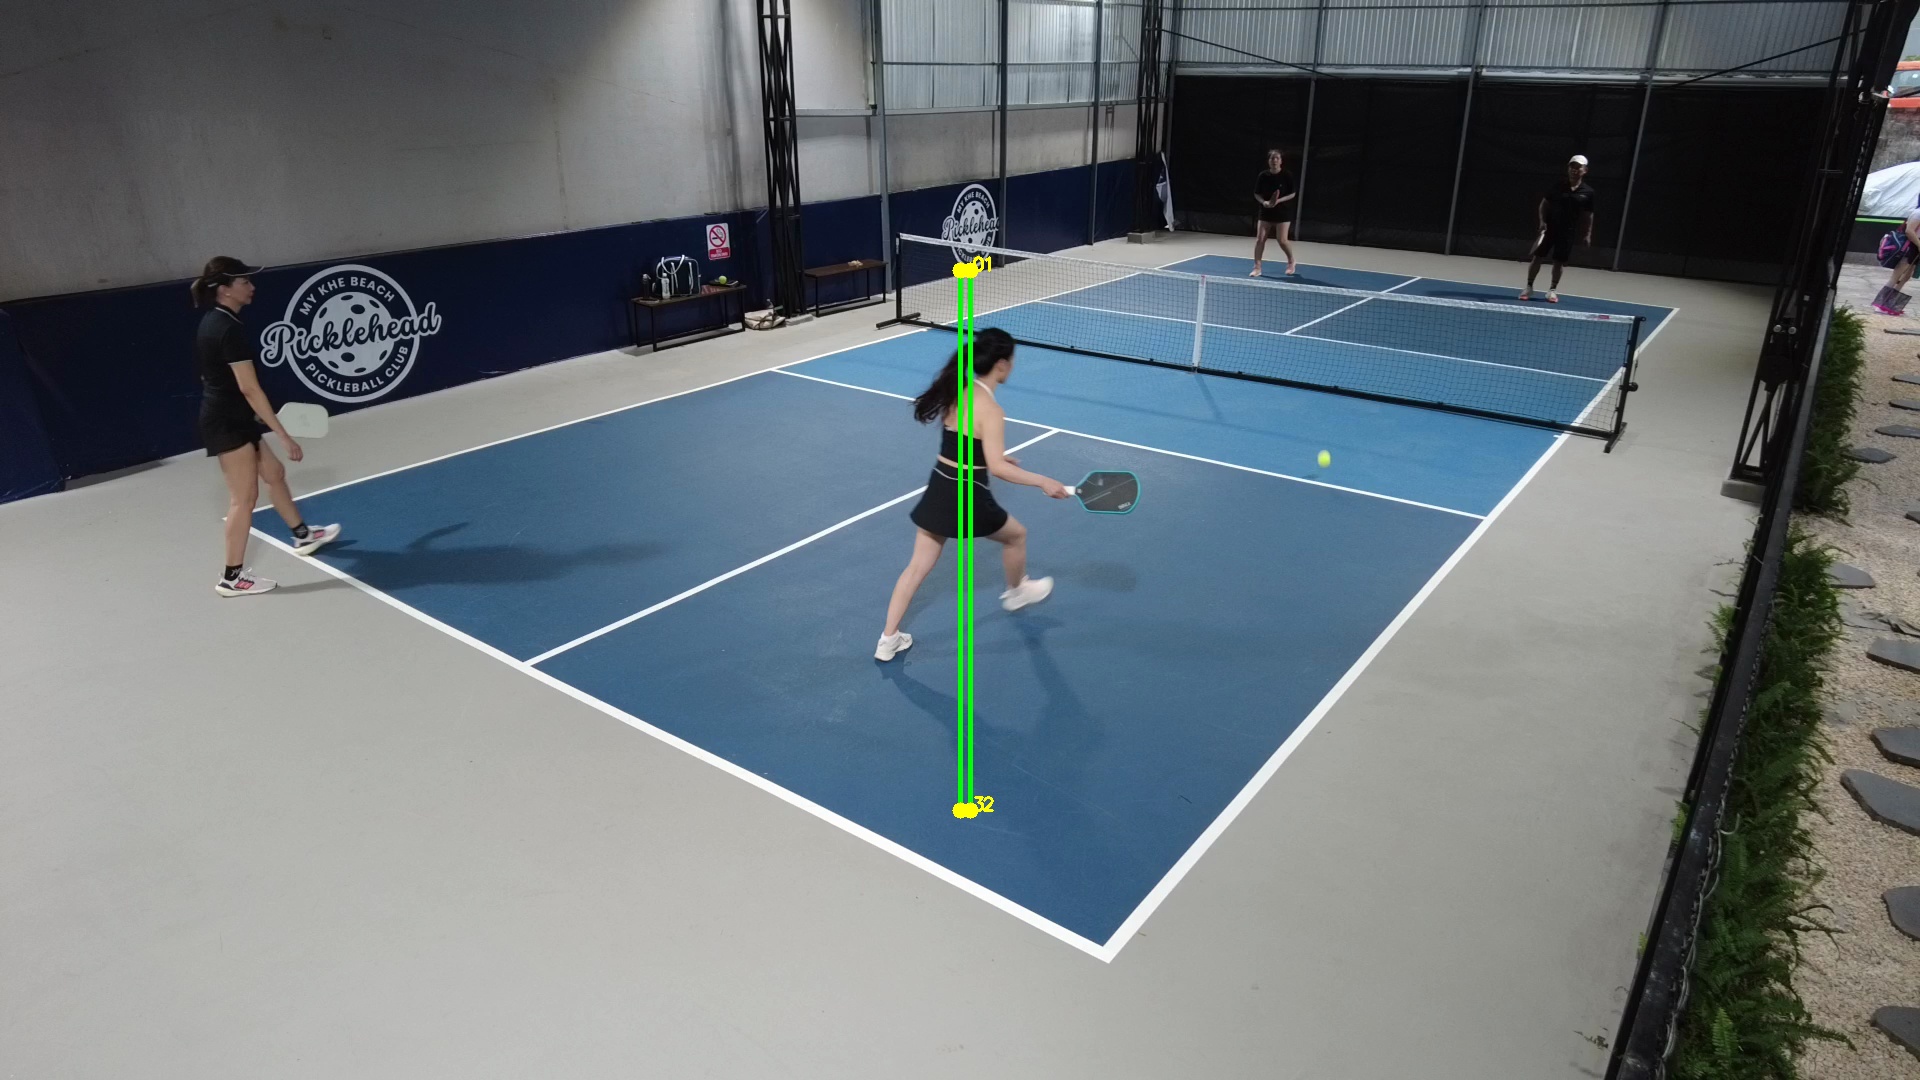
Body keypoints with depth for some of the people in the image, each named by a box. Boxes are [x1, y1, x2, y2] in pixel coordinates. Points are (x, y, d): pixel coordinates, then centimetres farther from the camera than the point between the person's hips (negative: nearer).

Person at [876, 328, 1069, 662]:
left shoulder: (957, 391, 4)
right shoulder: (990, 409, -20)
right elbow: (996, 467, -25)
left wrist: (999, 456, 25)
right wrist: (1043, 481, -22)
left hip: (939, 488, 7)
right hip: (966, 496, -7)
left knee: (918, 566, 11)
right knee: (1016, 534, 24)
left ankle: (889, 640, 13)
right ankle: (1016, 592, 48)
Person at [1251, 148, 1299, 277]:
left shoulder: (1287, 176, -8)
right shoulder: (1263, 176, -2)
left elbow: (1293, 194, -6)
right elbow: (1257, 194, 5)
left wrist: (1279, 201, -20)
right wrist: (1264, 202, -15)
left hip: (1283, 213, -3)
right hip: (1266, 212, 3)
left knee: (1282, 240, -5)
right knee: (1260, 239, -6)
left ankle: (1291, 262, 21)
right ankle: (1257, 267, 2)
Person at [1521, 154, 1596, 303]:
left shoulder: (1588, 192, 0)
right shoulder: (1557, 186, -1)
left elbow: (1588, 215, 6)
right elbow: (1544, 204, 5)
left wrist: (1587, 234, 4)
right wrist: (1542, 221, -7)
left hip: (1568, 231, 0)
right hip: (1550, 227, 0)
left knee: (1560, 261, 5)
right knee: (1537, 256, -1)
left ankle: (1553, 290, 16)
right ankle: (1528, 287, 8)